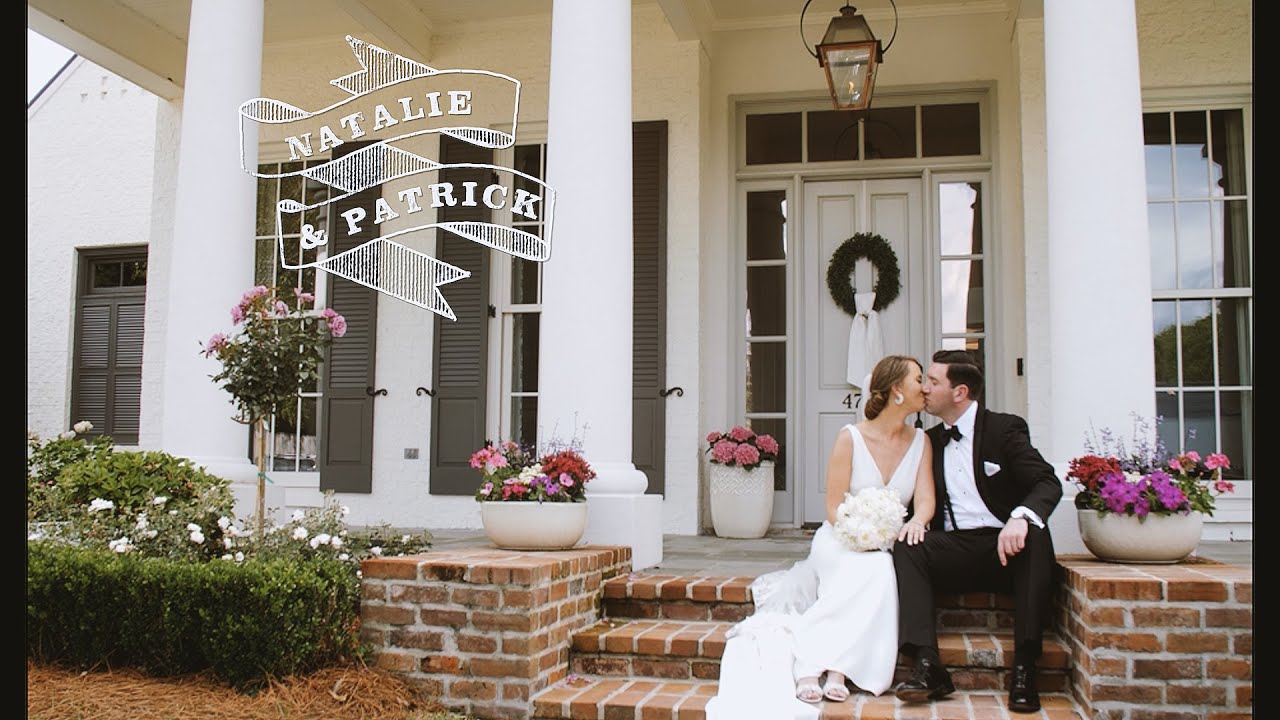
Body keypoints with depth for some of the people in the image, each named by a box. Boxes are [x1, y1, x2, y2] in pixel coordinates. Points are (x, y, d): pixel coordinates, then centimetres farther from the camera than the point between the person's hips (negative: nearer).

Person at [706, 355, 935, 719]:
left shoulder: (920, 441, 7)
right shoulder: (850, 438, -5)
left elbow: (925, 499, -3)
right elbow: (835, 509, -7)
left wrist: (916, 521, -26)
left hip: (889, 544, 3)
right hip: (841, 542, -3)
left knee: (877, 571, -33)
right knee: (866, 571, -36)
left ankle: (835, 669, -37)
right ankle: (814, 665, -39)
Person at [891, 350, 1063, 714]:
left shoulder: (1005, 428, 0)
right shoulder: (930, 440, 14)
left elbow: (1048, 483, -11)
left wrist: (1020, 518, -33)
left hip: (1007, 548, -3)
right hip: (954, 551, 4)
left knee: (1036, 535, -34)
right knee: (906, 545, -24)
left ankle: (1024, 668, -32)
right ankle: (926, 667, -35)